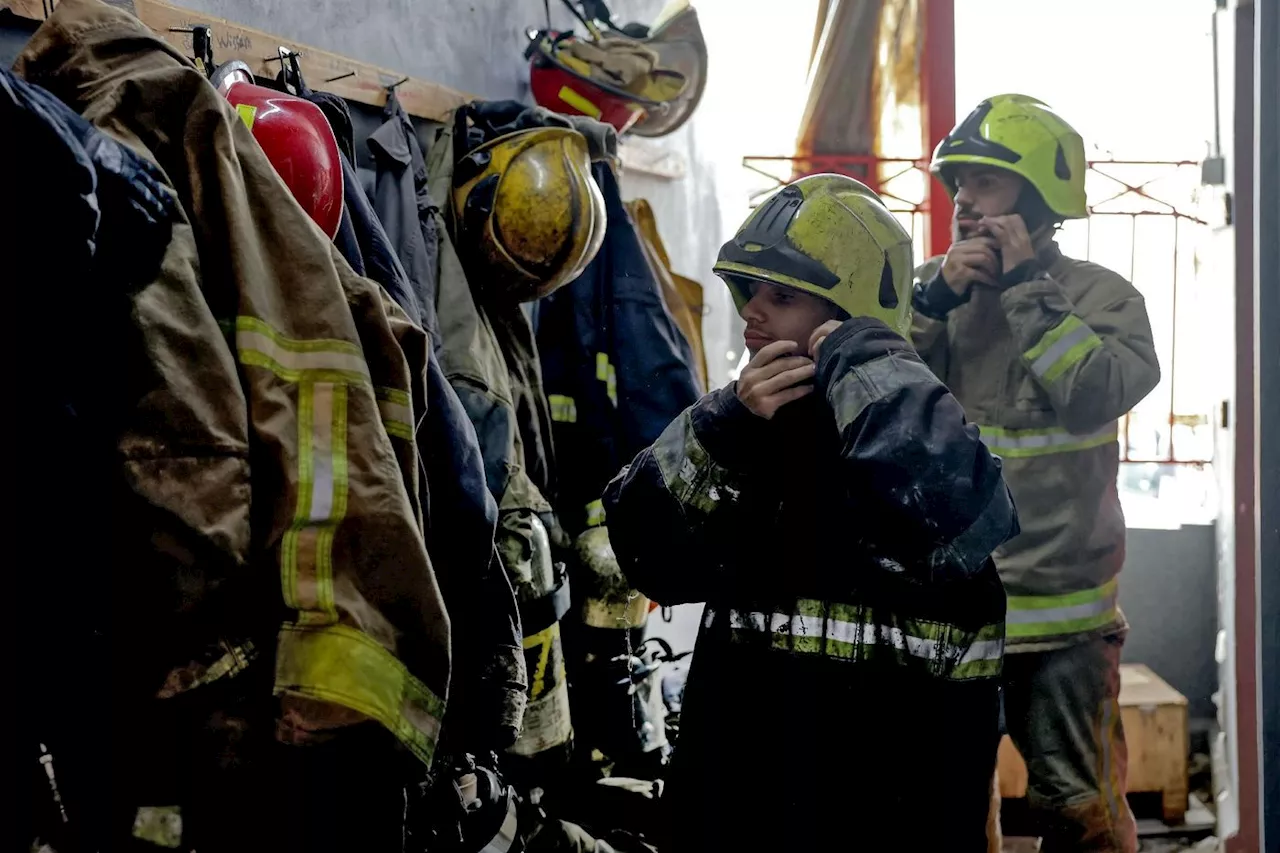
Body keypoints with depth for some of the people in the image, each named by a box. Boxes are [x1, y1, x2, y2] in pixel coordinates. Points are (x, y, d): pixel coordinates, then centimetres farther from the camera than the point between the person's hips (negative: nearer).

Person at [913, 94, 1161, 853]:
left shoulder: (1099, 296, -3)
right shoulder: (932, 289, 8)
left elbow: (1098, 393, -20)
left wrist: (1025, 285, -16)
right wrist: (938, 298, -12)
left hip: (1062, 614, -3)